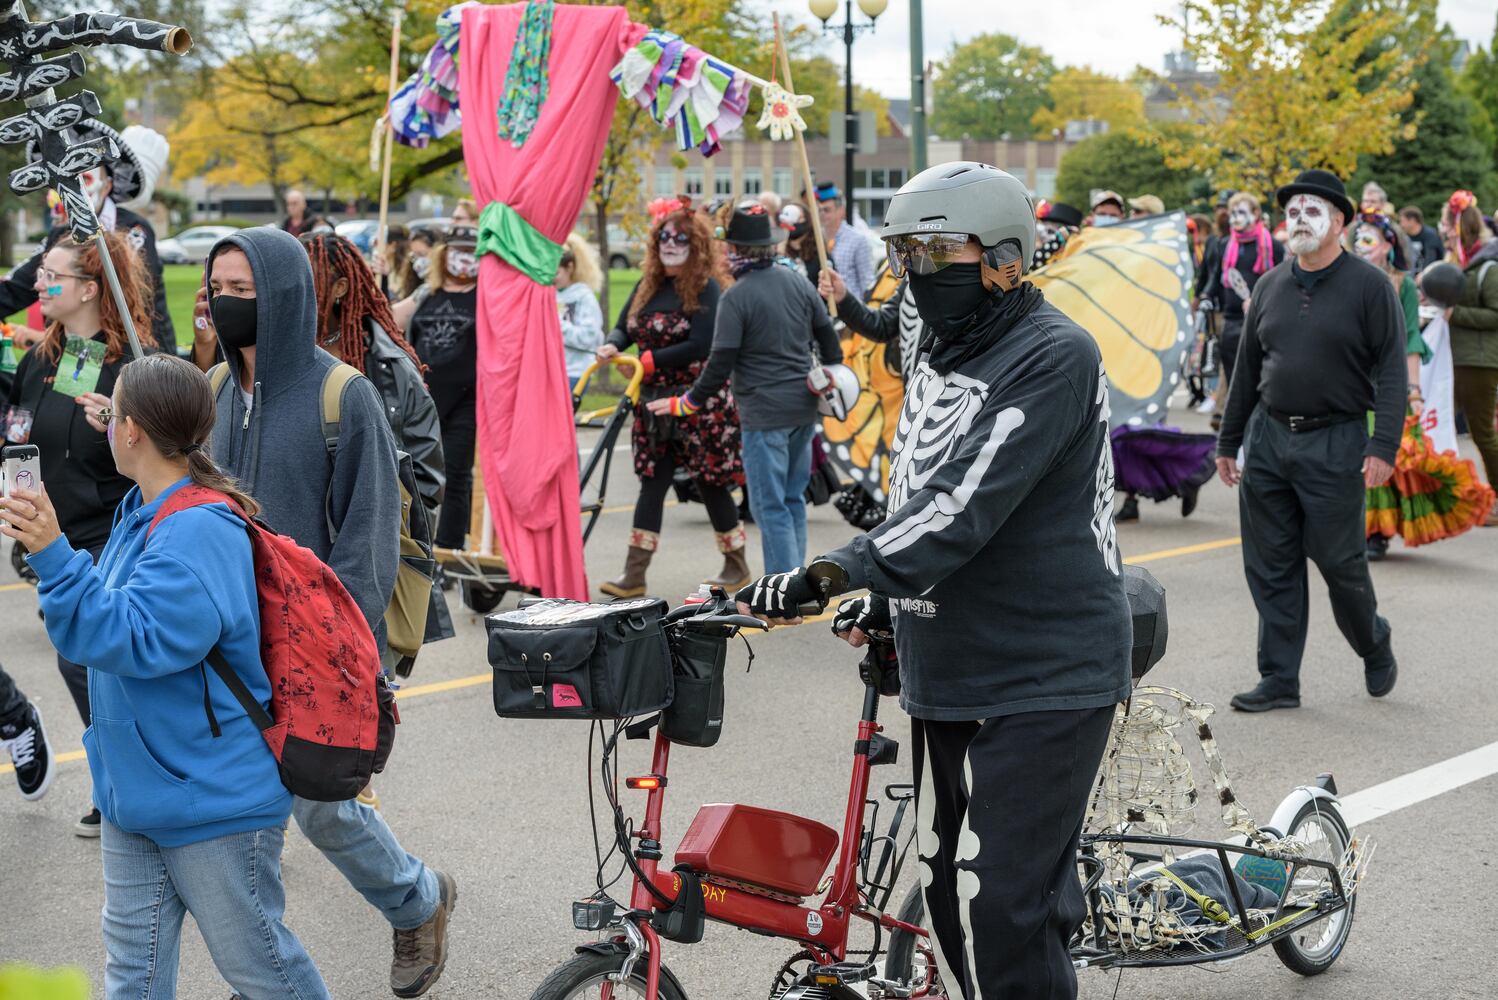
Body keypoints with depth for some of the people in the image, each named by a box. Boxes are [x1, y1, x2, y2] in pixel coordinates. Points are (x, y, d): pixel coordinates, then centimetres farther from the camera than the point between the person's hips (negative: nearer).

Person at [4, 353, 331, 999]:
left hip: (216, 799, -9)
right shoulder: (142, 514, 6)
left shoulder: (200, 533, -24)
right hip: (139, 790, 9)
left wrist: (54, 556, -36)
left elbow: (138, 640, -32)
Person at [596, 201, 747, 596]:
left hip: (699, 403, -6)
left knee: (710, 484, 3)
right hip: (655, 402, 6)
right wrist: (612, 346, -15)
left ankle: (737, 567, 20)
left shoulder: (705, 288, -11)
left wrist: (647, 362, -18)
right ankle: (634, 574, 5)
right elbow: (625, 326, 9)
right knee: (652, 483, 5)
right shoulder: (648, 285, 10)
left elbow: (700, 346, -19)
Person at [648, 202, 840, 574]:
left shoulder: (736, 298, -14)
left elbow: (721, 365, -14)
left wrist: (685, 404, -1)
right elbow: (828, 336, 12)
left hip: (764, 414, -7)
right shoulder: (799, 282, 5)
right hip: (804, 407, 7)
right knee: (793, 498, 16)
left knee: (770, 507, -2)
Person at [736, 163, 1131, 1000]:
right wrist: (888, 601, 13)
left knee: (1001, 906, -11)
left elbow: (967, 501, -27)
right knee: (949, 889, 14)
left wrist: (834, 574, -34)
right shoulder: (942, 358, 14)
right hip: (950, 676, 9)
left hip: (1044, 680, -9)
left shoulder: (1054, 356, -16)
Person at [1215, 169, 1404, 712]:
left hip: (1334, 443, -5)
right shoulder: (1269, 287, 10)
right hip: (1268, 437, 5)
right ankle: (1279, 680, 13)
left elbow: (1391, 371, -8)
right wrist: (1228, 442, 16)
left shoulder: (1370, 286, -4)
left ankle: (1374, 647, 30)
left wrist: (1384, 447, -17)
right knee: (1271, 565, 5)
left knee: (1339, 560, 2)